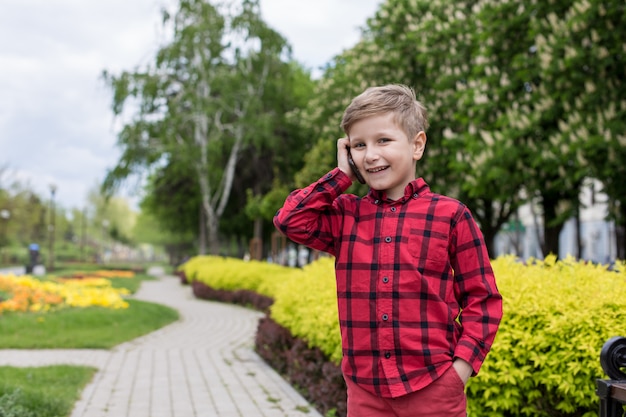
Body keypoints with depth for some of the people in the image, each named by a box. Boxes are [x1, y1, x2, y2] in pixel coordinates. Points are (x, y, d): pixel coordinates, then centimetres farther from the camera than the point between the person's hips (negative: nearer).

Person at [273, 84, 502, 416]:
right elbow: (290, 220, -7)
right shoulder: (345, 216, 7)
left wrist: (462, 367, -10)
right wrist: (340, 176, -1)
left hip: (433, 387, -2)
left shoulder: (450, 215, -3)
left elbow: (482, 299, 0)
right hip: (365, 390, 3)